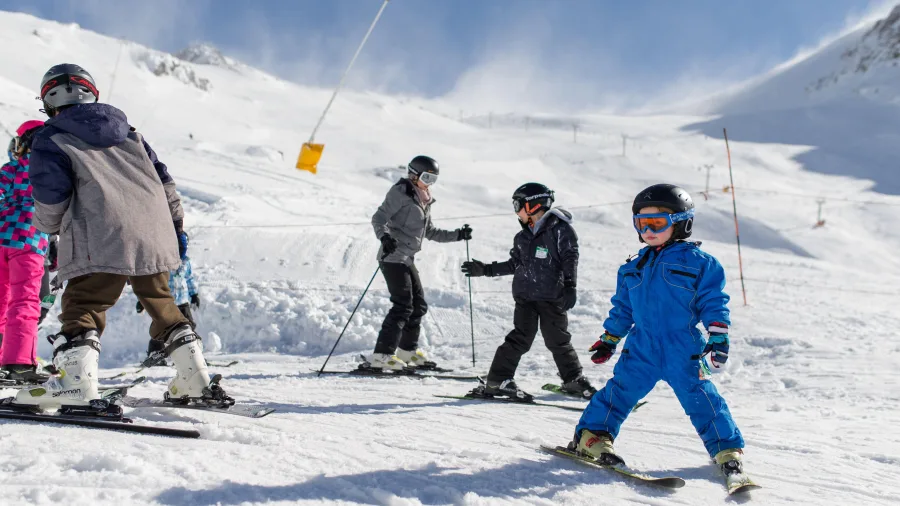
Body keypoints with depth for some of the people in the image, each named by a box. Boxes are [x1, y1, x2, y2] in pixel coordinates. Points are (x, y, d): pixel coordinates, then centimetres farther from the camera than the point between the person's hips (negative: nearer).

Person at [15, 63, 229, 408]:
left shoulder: (50, 141, 7)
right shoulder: (128, 133, 23)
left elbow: (49, 202, -3)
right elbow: (165, 182, 20)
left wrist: (47, 225, 19)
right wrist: (176, 227, 26)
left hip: (102, 244, -6)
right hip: (155, 238, 6)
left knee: (82, 306, 2)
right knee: (162, 305, 16)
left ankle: (77, 381, -17)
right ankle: (197, 382, 17)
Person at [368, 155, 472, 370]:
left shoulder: (424, 200, 18)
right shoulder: (401, 193, -7)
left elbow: (429, 232, 25)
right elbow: (378, 218, -15)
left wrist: (457, 235, 19)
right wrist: (384, 237, -34)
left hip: (407, 259, 9)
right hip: (393, 257, -9)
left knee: (419, 305, 12)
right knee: (403, 306, -14)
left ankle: (407, 349, 27)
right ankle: (381, 355, -11)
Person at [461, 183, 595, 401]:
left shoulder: (560, 229, -4)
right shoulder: (523, 236, 12)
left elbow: (570, 258, -8)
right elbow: (514, 264, 19)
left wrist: (570, 286, -18)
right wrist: (485, 270, 18)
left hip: (552, 297, -3)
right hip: (526, 295, 3)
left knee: (558, 340, 8)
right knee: (521, 338, -5)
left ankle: (573, 379, 26)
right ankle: (497, 381, -2)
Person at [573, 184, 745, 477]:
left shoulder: (699, 263, 0)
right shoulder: (633, 267, 13)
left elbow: (713, 302, 0)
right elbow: (622, 307, 20)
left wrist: (718, 336, -9)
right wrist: (609, 339, 20)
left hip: (683, 351, -3)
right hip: (641, 348, 3)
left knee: (700, 398, 0)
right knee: (621, 390, -2)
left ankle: (727, 451, 15)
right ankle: (592, 435, 8)